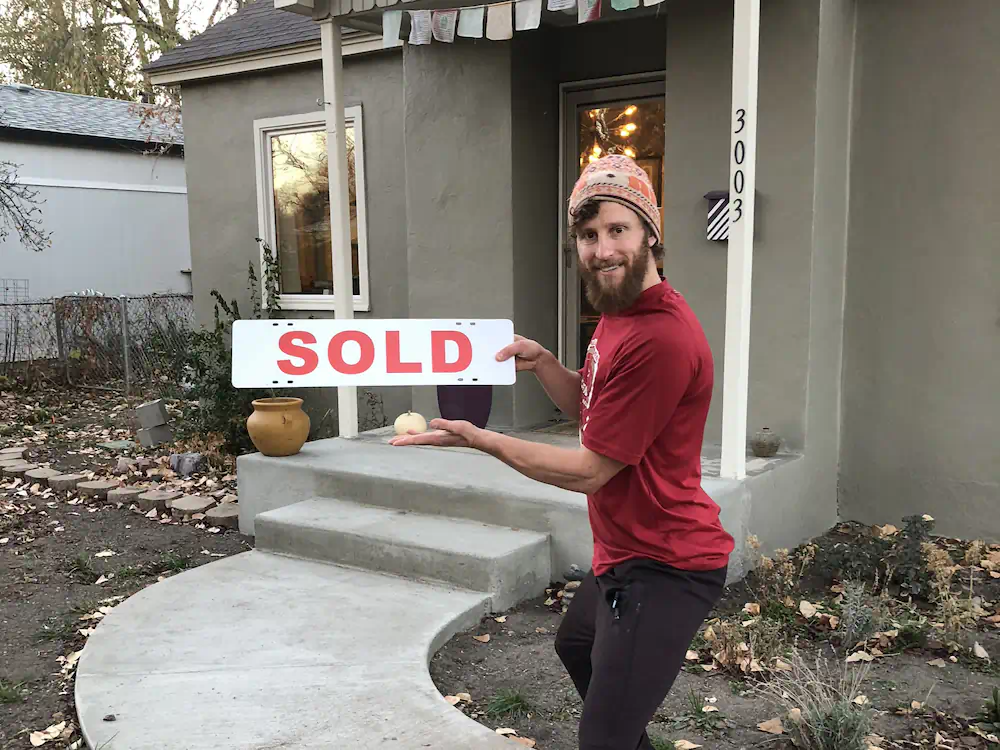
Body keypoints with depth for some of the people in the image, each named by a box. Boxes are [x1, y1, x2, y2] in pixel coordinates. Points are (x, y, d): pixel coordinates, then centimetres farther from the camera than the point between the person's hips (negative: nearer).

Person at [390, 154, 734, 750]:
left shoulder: (660, 338, -28)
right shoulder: (620, 314, 6)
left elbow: (588, 471, -22)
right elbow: (591, 408, 16)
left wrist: (479, 439, -15)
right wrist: (542, 362, -2)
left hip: (664, 570, -11)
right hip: (626, 554, 11)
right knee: (577, 646, 35)